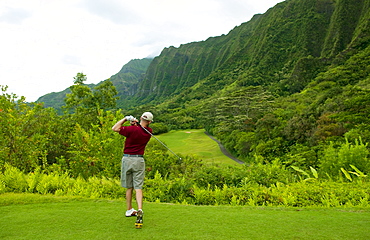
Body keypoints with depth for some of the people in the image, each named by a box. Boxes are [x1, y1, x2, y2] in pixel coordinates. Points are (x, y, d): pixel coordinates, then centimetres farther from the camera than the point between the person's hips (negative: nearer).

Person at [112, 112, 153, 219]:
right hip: (139, 160, 1)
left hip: (127, 159, -1)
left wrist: (125, 118, -1)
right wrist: (135, 123, -3)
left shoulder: (132, 129, -13)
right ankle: (140, 209, -16)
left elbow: (114, 128, -5)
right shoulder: (149, 132, -1)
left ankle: (129, 210, 21)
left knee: (129, 187, 12)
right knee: (138, 187, 0)